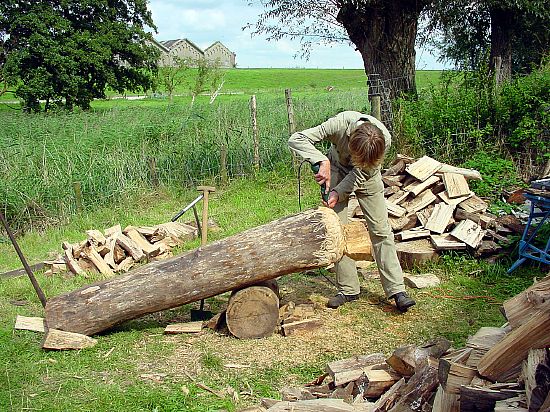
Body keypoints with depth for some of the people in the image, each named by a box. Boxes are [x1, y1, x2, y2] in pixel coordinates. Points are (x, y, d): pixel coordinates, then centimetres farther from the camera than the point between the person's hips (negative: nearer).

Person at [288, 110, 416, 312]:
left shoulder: (384, 139, -34)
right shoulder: (341, 123, -37)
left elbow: (361, 173, -23)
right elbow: (296, 139, -35)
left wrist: (338, 193, -35)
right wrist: (323, 161, -46)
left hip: (367, 175, 0)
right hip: (337, 169, 0)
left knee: (381, 231, -5)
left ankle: (397, 289, -1)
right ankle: (348, 289, 5)